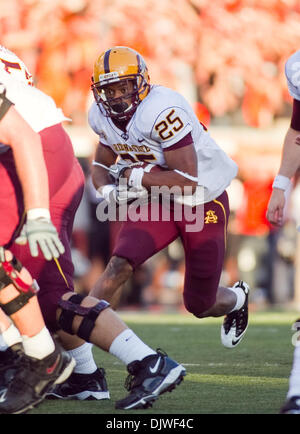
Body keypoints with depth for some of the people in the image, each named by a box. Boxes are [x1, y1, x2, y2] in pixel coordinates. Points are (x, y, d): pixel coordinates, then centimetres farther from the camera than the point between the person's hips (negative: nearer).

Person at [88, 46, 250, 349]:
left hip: (203, 202, -5)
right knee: (120, 265, -21)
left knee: (199, 306, 6)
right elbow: (101, 165, 11)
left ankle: (237, 300, 42)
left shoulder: (162, 111, -31)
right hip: (157, 200, 5)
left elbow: (187, 181, -30)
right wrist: (109, 191, -12)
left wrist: (133, 175, -24)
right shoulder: (102, 117, -6)